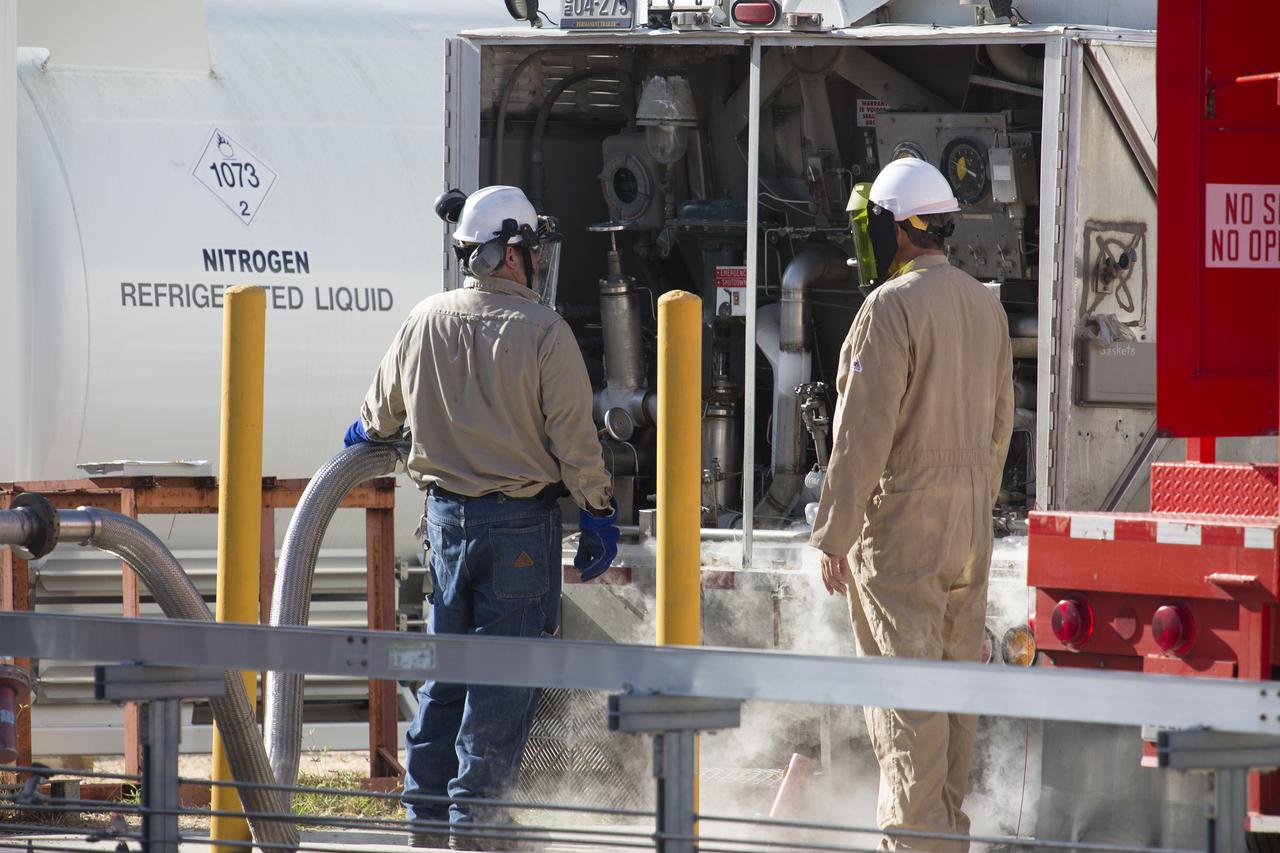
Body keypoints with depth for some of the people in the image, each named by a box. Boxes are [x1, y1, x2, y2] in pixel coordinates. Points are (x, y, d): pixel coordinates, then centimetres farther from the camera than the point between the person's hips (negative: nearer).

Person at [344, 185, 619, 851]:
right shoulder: (542, 331, -13)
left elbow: (383, 410, 17)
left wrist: (366, 436, 40)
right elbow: (574, 434, -11)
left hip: (446, 514, 5)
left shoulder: (424, 322, 1)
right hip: (522, 520, -5)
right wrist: (598, 511, 1)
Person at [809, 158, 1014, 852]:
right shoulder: (984, 306, 11)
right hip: (969, 526, 8)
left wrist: (834, 536, -15)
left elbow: (864, 431, -18)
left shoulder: (891, 308, -15)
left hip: (902, 522, -8)